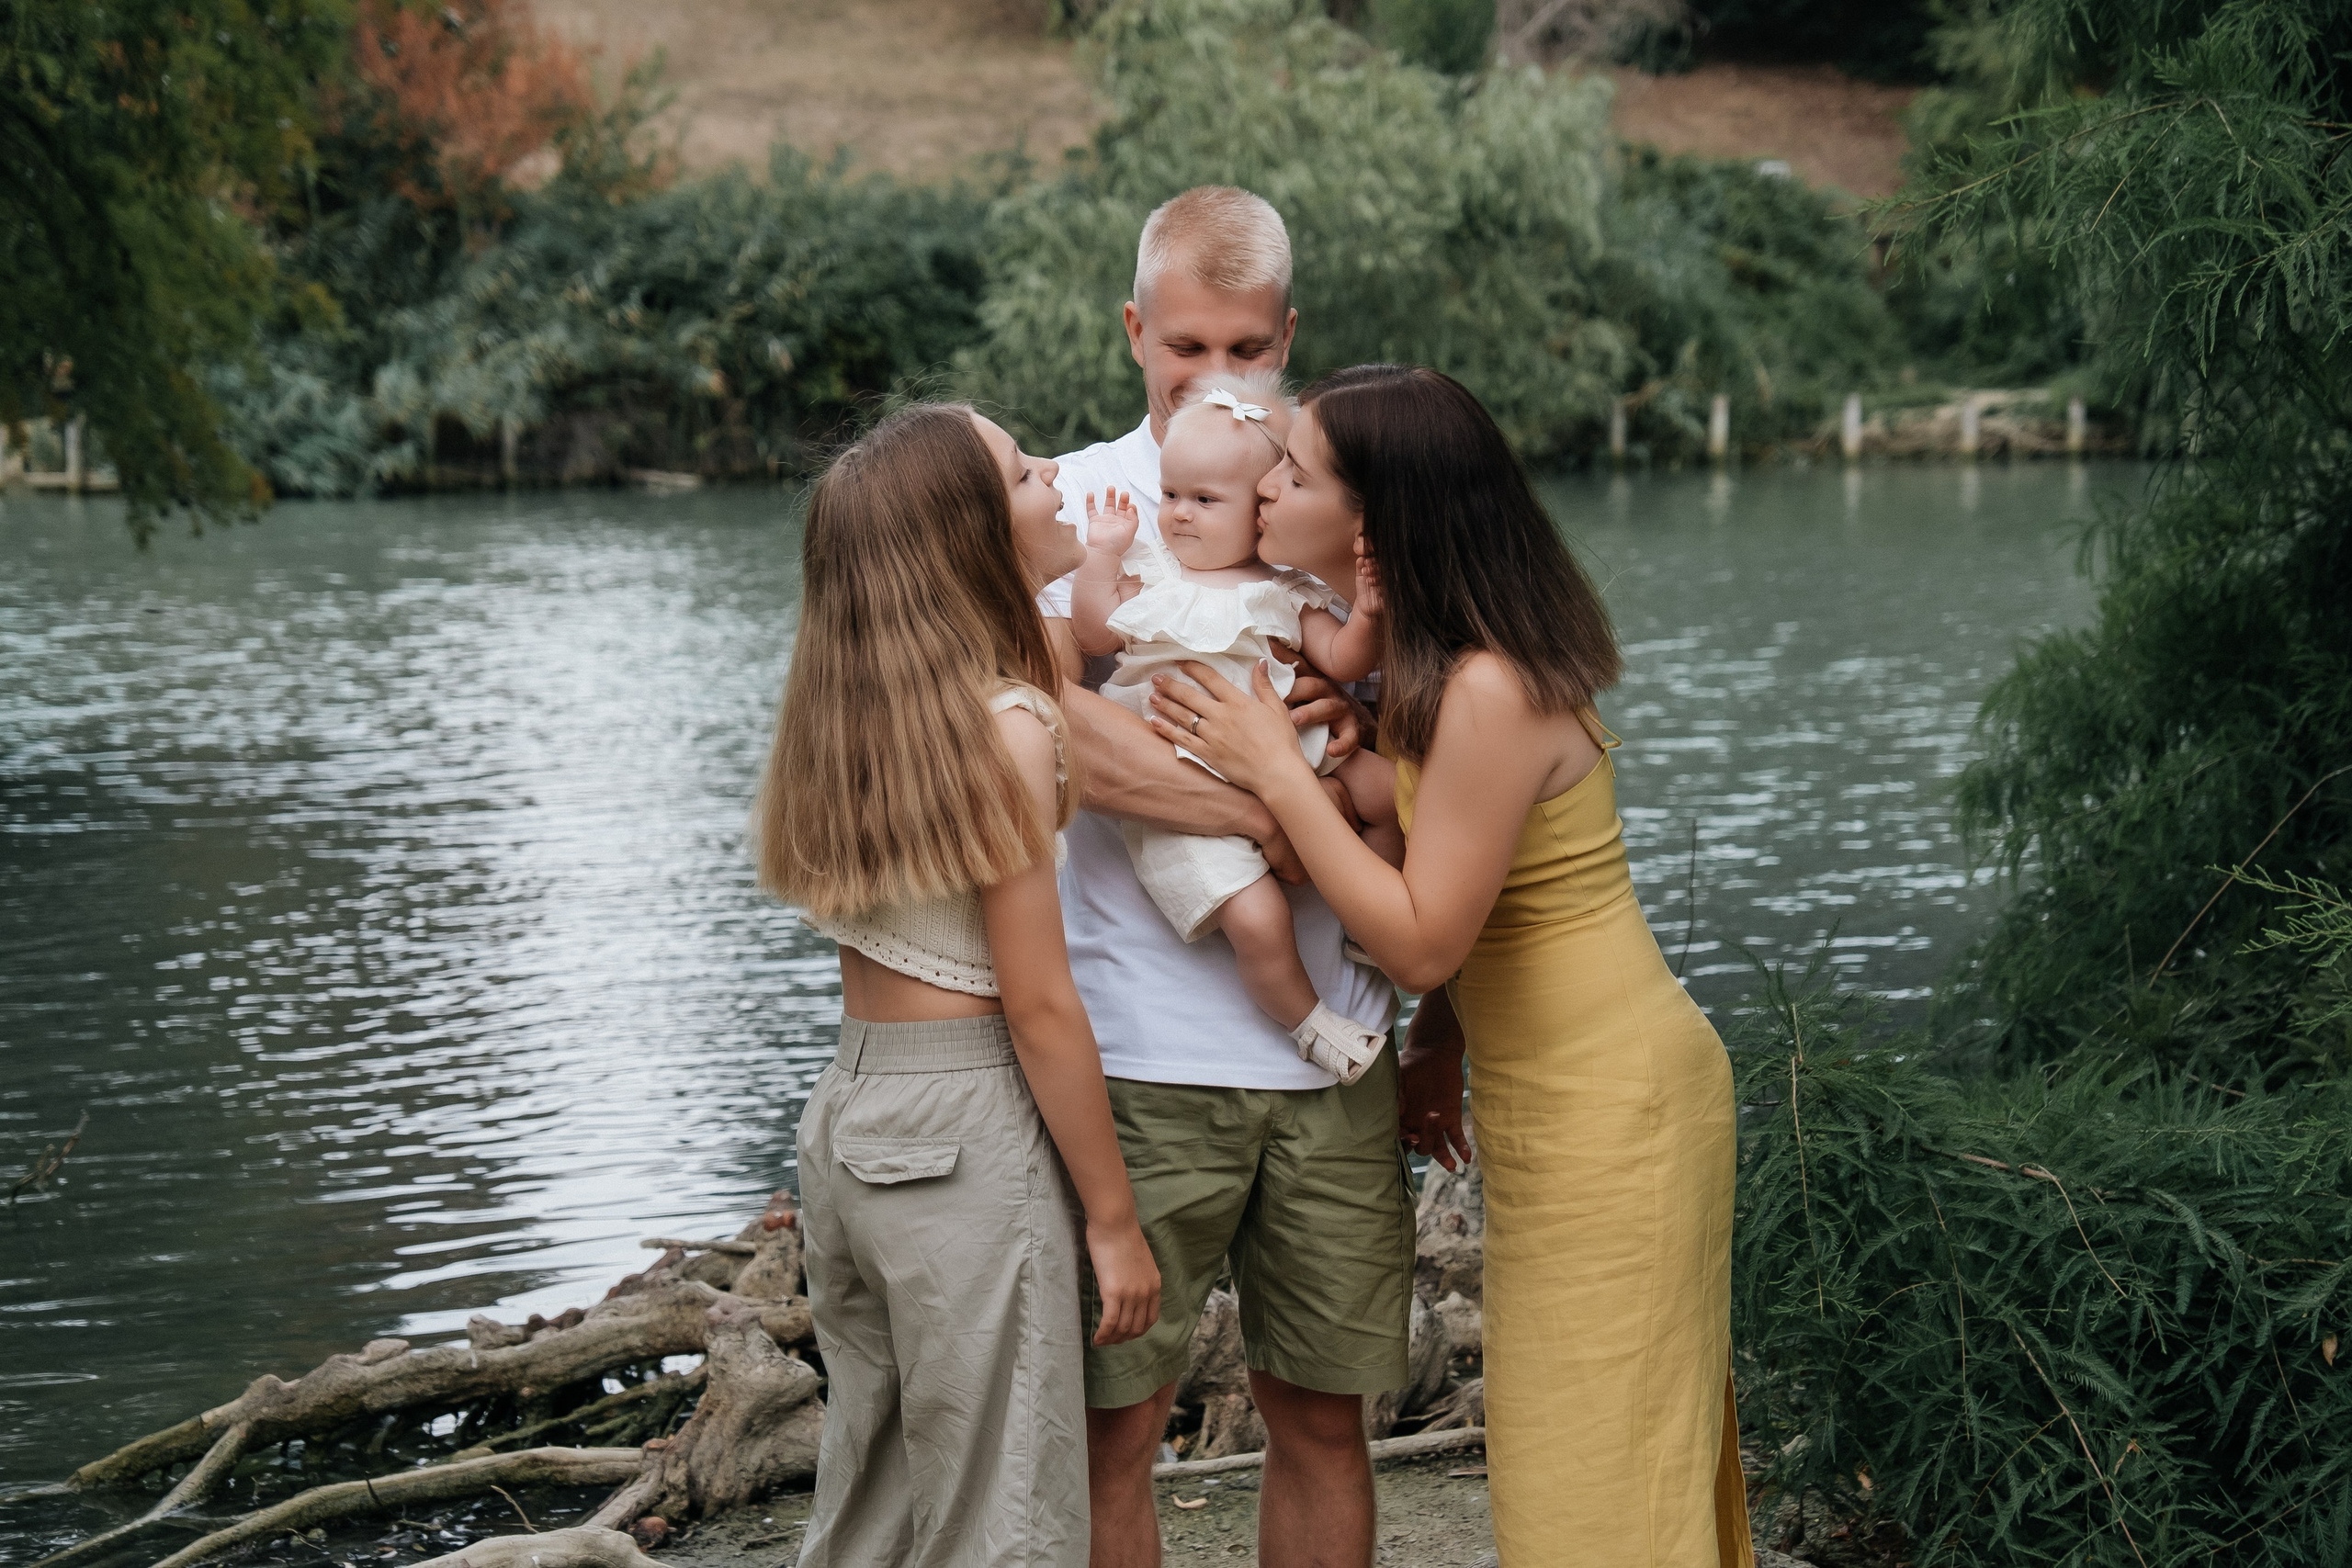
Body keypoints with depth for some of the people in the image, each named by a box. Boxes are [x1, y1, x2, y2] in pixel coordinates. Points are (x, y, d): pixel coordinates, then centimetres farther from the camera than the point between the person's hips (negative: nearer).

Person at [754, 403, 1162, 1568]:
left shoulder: (847, 712, 5)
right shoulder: (1007, 729, -17)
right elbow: (1038, 1006, -15)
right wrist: (1115, 1221, -9)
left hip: (846, 1117, 8)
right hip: (964, 1137, -8)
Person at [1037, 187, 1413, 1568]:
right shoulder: (1074, 505, 2)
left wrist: (1364, 710, -11)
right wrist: (1270, 810, -19)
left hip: (1333, 1060, 4)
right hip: (1143, 1054, -3)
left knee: (1326, 1413, 10)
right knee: (1115, 1423, -1)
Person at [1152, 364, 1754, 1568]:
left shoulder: (1491, 693, -26)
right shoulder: (1431, 659, 3)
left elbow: (1421, 938, -22)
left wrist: (1277, 775, -19)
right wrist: (1437, 1056, 14)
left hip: (1606, 1106, -9)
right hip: (1550, 1098, 9)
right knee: (1596, 1455, 19)